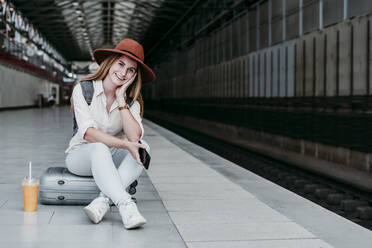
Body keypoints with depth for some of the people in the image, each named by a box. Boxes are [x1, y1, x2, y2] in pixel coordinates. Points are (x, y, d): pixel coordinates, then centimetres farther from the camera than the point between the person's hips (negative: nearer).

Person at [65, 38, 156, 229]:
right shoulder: (84, 89, -12)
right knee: (100, 148, -37)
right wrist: (125, 145, -34)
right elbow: (88, 133, -24)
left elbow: (135, 137, -20)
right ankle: (126, 206, -48)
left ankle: (102, 201, -38)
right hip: (80, 155, -4)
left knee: (143, 148, -26)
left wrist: (120, 99, -21)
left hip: (111, 160, 4)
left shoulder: (131, 100, -2)